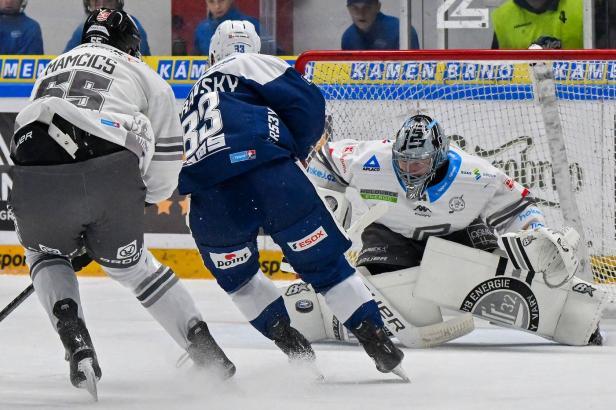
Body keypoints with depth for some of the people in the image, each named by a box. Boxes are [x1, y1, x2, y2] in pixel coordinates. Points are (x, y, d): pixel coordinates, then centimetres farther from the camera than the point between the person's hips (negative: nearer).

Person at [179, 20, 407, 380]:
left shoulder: (194, 98, 35)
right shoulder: (253, 65, 19)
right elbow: (307, 101, 5)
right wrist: (297, 149, 20)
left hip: (209, 196, 3)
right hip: (266, 168, -3)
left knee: (235, 273, 27)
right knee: (323, 260, 5)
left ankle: (295, 349, 19)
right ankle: (379, 345, 2)